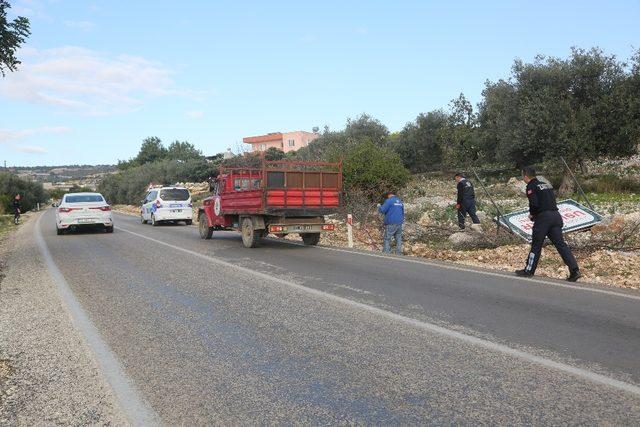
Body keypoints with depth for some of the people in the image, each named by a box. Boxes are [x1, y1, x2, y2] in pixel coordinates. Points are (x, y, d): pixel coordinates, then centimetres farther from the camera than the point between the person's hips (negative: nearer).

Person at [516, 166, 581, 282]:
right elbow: (553, 200, 20)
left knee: (536, 245, 4)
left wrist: (531, 214, 1)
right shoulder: (547, 185, 20)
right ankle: (574, 270, -7)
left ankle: (529, 270, 14)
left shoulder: (531, 187, -5)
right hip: (556, 215, 7)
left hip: (543, 217, -7)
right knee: (560, 244, 2)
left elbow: (534, 204, -18)